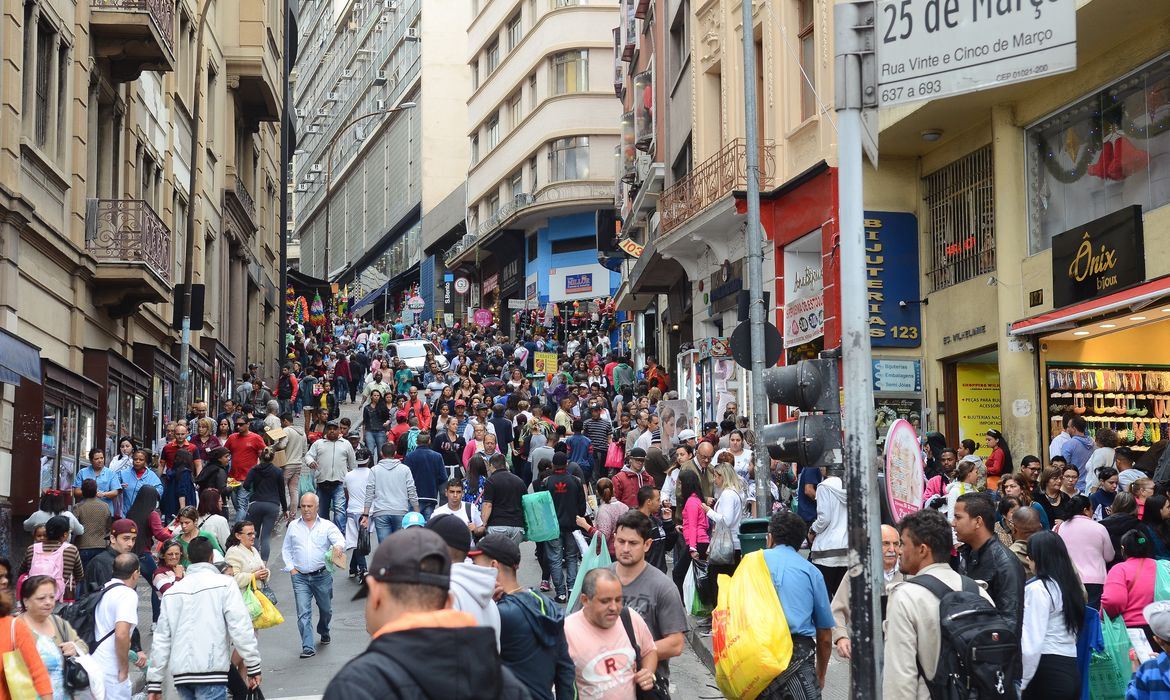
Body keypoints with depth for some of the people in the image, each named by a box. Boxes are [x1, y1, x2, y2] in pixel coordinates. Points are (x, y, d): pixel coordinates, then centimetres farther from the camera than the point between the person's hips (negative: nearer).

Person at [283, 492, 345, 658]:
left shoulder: (327, 526, 1)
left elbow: (341, 541, -12)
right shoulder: (293, 526, 8)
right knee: (303, 612, -9)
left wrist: (338, 547, -36)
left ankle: (324, 632, 44)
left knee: (326, 609, 14)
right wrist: (291, 568, 3)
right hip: (300, 577, 0)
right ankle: (308, 647, -10)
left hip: (322, 575, 0)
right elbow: (286, 549, 16)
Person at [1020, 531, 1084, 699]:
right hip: (1072, 671, 8)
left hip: (1047, 671, -8)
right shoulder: (1070, 585, 13)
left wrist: (1021, 682, -12)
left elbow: (1032, 642, -16)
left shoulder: (1038, 588, -11)